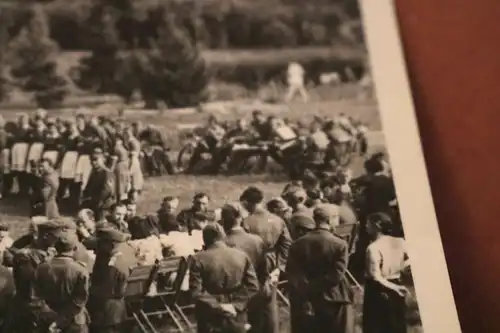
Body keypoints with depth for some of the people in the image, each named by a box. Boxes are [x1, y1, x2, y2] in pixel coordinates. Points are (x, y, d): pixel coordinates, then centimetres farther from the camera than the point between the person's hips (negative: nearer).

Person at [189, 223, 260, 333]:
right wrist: (237, 305, -8)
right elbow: (253, 287, -3)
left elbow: (196, 291, -17)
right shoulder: (242, 255, 1)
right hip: (237, 318, 3)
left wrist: (217, 306, -14)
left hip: (210, 319, -3)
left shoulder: (199, 259, -9)